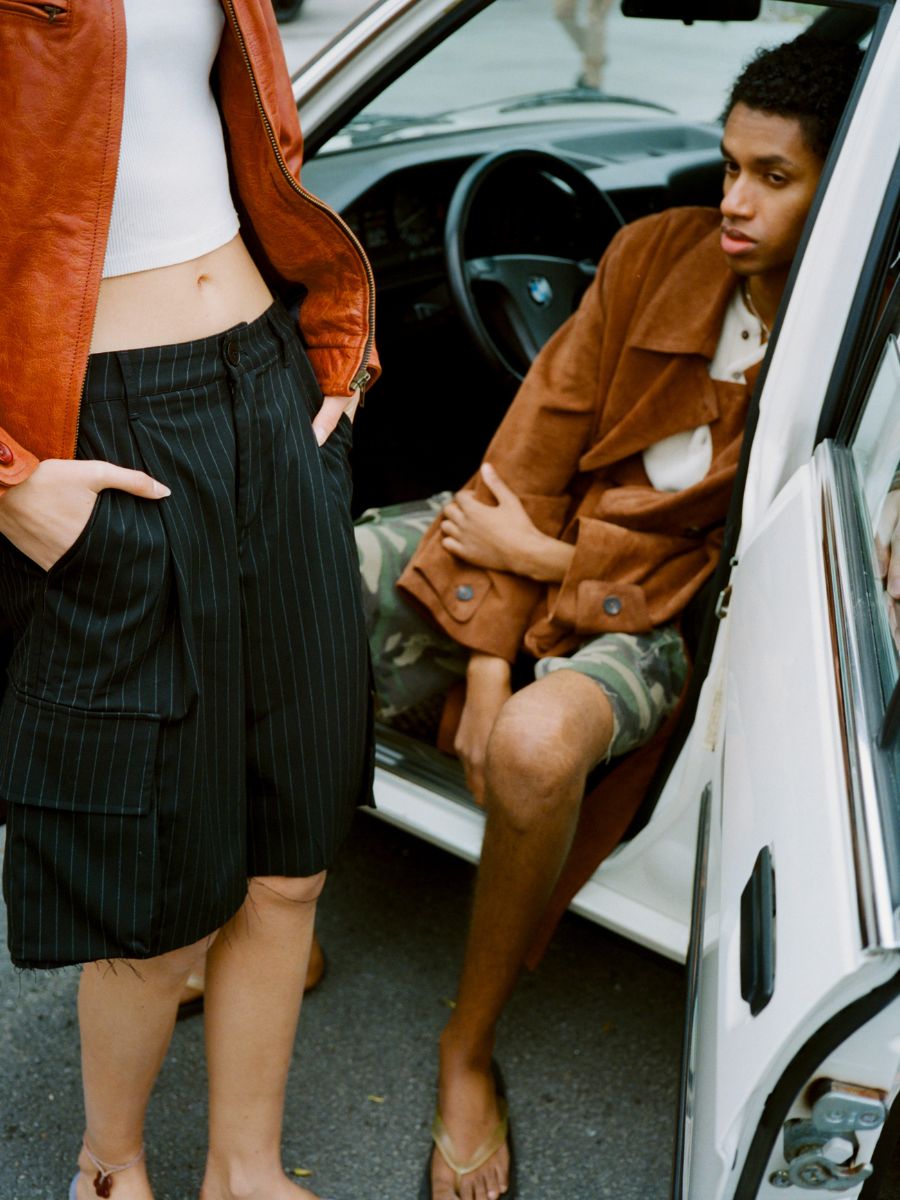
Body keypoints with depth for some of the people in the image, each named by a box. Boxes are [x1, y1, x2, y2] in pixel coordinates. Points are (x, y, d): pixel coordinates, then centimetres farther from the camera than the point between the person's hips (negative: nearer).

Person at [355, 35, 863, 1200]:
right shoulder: (657, 253, -3)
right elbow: (537, 445, -4)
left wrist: (542, 559, -12)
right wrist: (486, 656, -11)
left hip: (656, 607, -4)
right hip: (526, 542, 5)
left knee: (540, 744, -38)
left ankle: (471, 1045, -9)